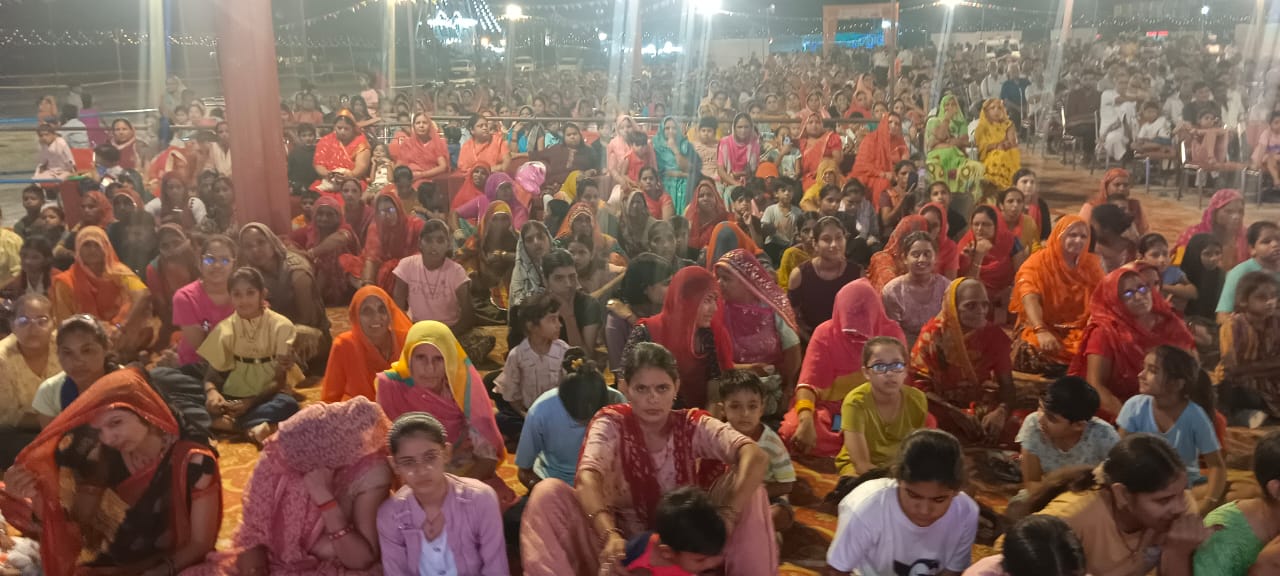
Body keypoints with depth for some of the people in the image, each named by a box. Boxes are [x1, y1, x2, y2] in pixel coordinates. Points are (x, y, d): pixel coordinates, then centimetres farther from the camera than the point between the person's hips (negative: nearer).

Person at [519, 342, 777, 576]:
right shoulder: (611, 423, -9)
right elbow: (588, 479, -29)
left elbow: (755, 457, -24)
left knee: (746, 485, -20)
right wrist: (610, 535, -47)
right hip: (624, 545, -1)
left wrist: (727, 516, -41)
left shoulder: (694, 426, -6)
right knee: (548, 492, -23)